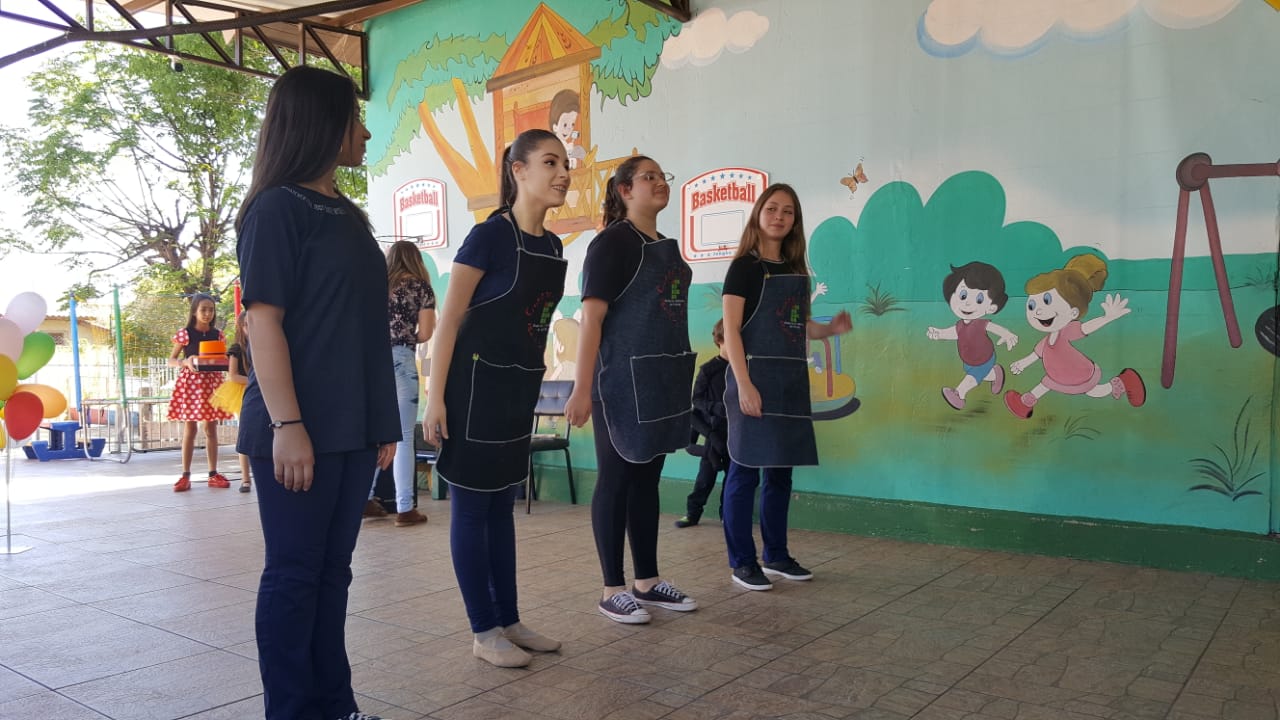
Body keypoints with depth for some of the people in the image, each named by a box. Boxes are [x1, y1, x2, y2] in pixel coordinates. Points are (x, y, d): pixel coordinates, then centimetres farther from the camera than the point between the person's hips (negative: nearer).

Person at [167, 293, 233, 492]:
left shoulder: (217, 334, 6)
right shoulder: (185, 334, -3)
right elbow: (171, 360, 0)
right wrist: (185, 362, -20)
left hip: (212, 381, 3)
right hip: (190, 381, -3)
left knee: (211, 429, 5)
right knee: (189, 429, 0)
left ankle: (213, 474, 9)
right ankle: (185, 475, 5)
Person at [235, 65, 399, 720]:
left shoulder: (347, 215, 16)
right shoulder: (277, 209, -6)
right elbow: (264, 322, -13)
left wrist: (383, 422, 14)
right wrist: (287, 425, -19)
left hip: (352, 428, 7)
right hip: (299, 429, -7)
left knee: (332, 571, 12)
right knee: (294, 574, 2)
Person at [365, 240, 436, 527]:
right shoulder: (421, 287, 6)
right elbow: (425, 334, 1)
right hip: (399, 361, -4)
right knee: (402, 437, 0)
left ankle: (365, 500, 16)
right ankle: (404, 509, 1)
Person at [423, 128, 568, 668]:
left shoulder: (553, 247, 8)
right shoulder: (491, 235, -13)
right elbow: (449, 319, -14)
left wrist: (532, 377, 17)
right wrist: (436, 396, -17)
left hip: (520, 387, 8)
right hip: (476, 383, -8)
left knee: (502, 504, 14)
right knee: (472, 506, 2)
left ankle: (509, 621, 24)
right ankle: (484, 632, 12)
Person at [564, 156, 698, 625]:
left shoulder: (668, 246, 15)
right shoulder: (613, 242, -9)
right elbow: (591, 317, -15)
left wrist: (678, 381, 16)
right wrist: (581, 390, -20)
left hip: (664, 380, 8)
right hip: (624, 379, -7)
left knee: (647, 480, 13)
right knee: (616, 480, 1)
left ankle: (648, 581, 23)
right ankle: (613, 591, 11)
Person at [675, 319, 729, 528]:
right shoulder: (708, 370, -5)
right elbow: (696, 399, -4)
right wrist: (715, 407, -18)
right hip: (715, 430, -2)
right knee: (706, 474, 1)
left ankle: (727, 512, 20)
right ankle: (692, 512, 12)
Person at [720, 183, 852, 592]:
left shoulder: (796, 270, 15)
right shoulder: (745, 267, -4)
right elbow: (731, 330, -11)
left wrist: (831, 328, 1)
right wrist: (744, 384, -20)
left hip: (792, 380, 7)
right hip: (755, 376, -7)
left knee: (781, 470, 12)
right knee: (745, 470, -2)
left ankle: (776, 555, 24)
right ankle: (742, 562, 7)